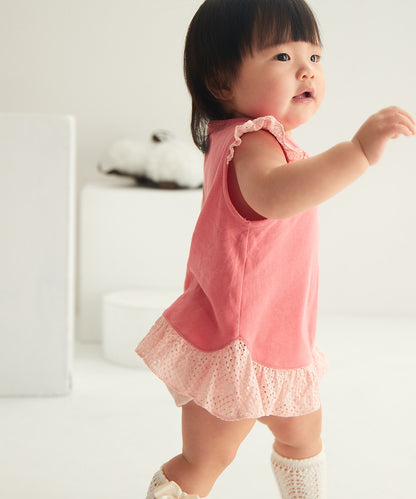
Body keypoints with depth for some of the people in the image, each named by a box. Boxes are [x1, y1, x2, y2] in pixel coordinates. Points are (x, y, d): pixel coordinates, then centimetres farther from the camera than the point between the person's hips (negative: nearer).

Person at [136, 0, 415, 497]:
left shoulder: (237, 139, 8)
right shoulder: (253, 142, -26)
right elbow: (273, 194, -50)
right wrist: (359, 151, -57)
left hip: (277, 339, 11)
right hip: (237, 341, -11)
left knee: (302, 432, 28)